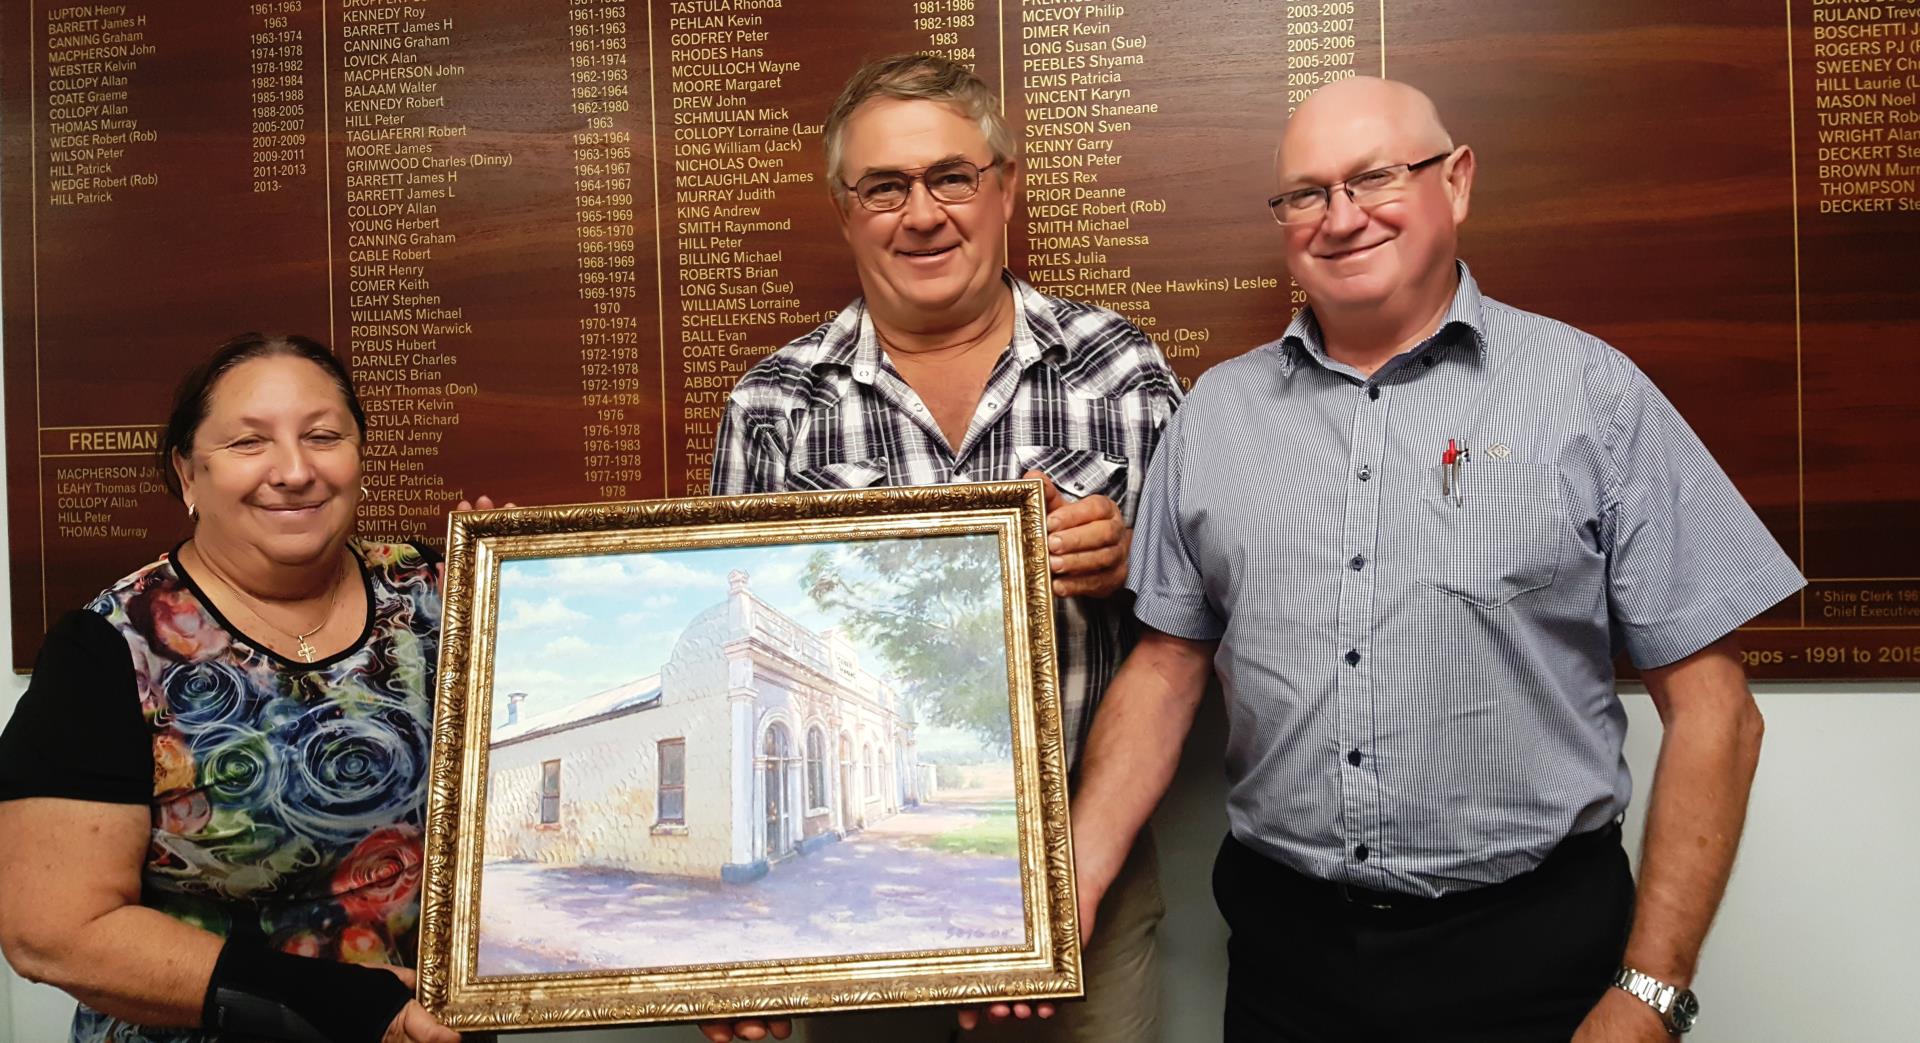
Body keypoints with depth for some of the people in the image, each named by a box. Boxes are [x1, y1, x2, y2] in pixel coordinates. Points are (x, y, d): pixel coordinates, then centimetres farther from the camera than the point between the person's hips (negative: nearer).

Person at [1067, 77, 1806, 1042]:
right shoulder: (1215, 412, 4)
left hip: (1531, 945, -2)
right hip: (1280, 940, 3)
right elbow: (1165, 669, 5)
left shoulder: (1594, 394, -5)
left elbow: (1711, 710, -6)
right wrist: (1071, 887, -6)